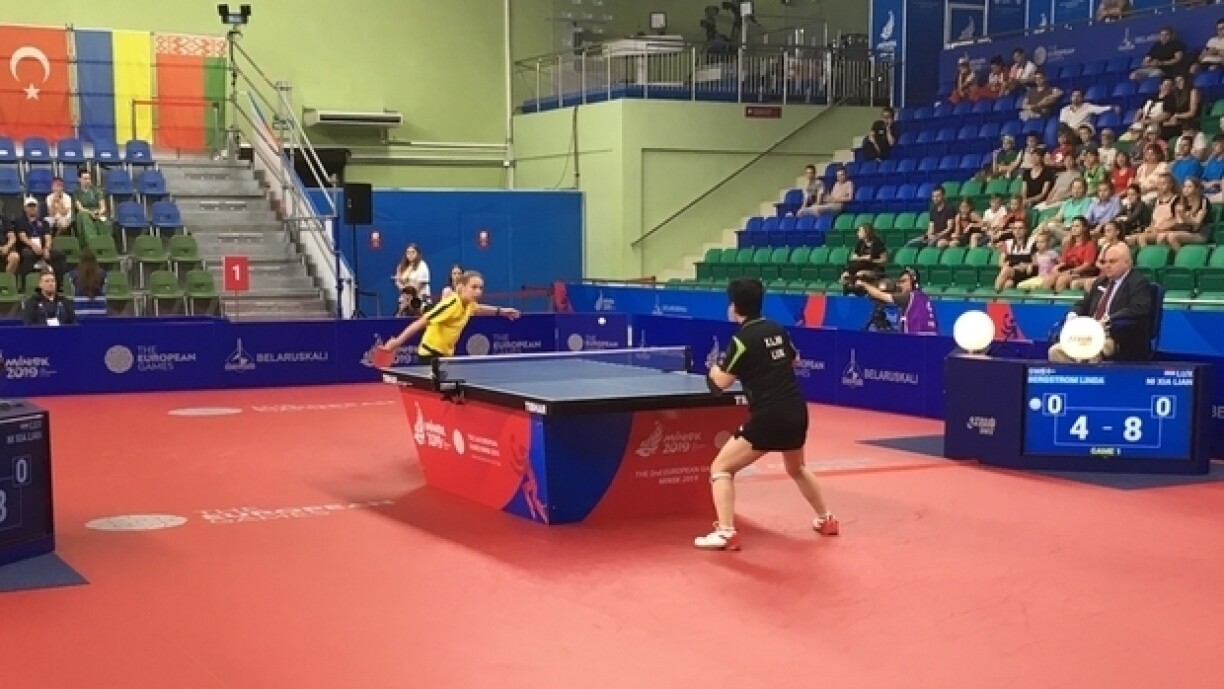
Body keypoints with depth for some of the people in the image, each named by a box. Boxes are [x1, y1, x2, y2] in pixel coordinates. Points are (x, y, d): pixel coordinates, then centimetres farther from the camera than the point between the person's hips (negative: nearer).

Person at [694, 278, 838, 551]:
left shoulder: (742, 339, -11)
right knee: (796, 468, 34)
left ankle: (726, 532, -12)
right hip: (797, 412, 7)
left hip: (769, 418, -7)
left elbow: (721, 382, -7)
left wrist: (714, 369, 12)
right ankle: (826, 520, 44)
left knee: (721, 468, 0)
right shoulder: (777, 329, 10)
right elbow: (794, 360, 28)